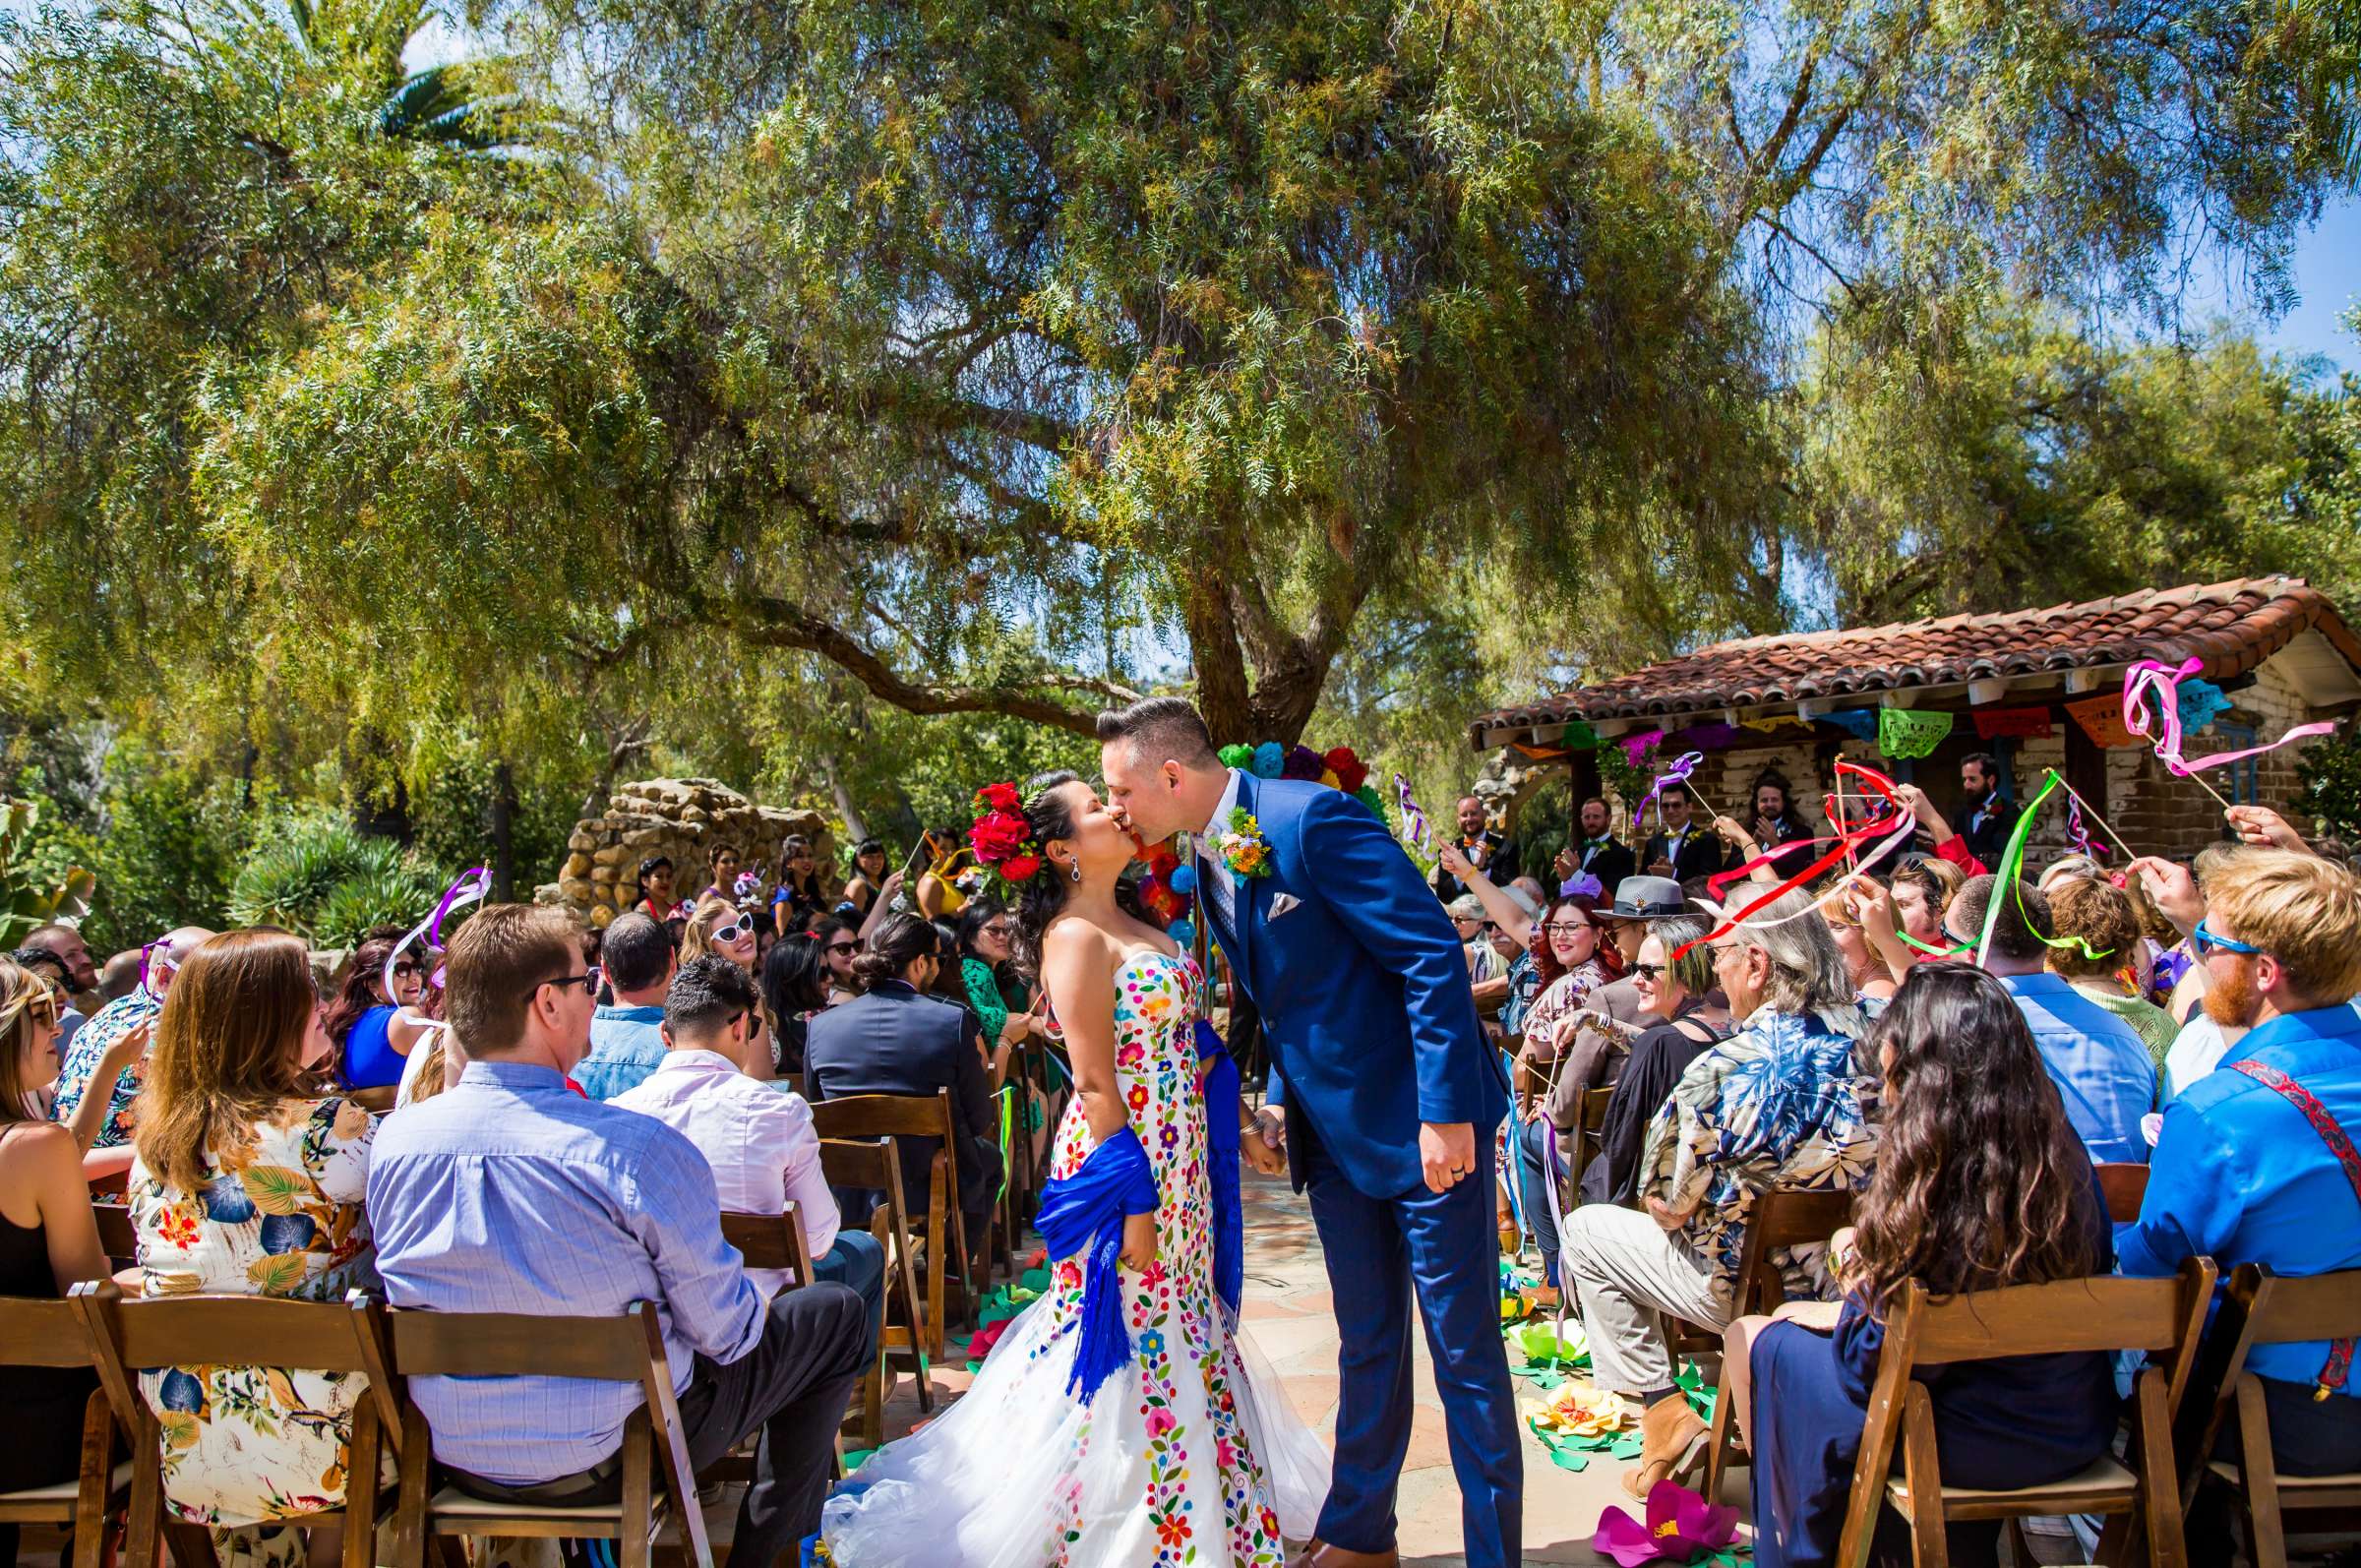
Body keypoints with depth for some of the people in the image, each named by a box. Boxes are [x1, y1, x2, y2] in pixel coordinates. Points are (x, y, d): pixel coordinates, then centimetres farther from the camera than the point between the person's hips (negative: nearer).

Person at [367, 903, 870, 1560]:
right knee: (835, 1313, 13)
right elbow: (725, 1330, -17)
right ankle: (768, 1546, 24)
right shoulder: (637, 1149, -27)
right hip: (609, 1458, -6)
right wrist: (748, 1315, 6)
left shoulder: (394, 1138, -10)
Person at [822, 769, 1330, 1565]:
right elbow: (1093, 1081, -19)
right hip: (1129, 1163, -9)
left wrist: (1240, 1122, 14)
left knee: (1181, 1333, 18)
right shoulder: (1077, 936, -15)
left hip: (1182, 1159, 9)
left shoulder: (1136, 926, 11)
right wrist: (1133, 1200, -20)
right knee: (1132, 1342, 2)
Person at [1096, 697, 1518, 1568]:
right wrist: (1284, 1094, 10)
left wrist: (1444, 1112, -23)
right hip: (1333, 1132, 8)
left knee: (1464, 1350, 4)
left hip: (1426, 1124, -8)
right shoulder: (1207, 862, 5)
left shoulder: (1310, 818, -22)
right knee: (1366, 1343, 20)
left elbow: (1434, 955, -22)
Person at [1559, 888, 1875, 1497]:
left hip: (1747, 1286, -7)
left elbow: (1666, 1202, -16)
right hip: (1851, 1279, 7)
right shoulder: (1862, 1039, -10)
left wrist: (1664, 1201, 7)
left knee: (1586, 1230, 11)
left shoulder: (1721, 1071, -26)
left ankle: (1665, 1416, 10)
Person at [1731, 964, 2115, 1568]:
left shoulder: (1932, 1181, -27)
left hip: (1985, 1443, -7)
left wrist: (1853, 1295, 0)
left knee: (1753, 1339, 9)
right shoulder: (2061, 1145, -6)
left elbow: (1877, 1354, -22)